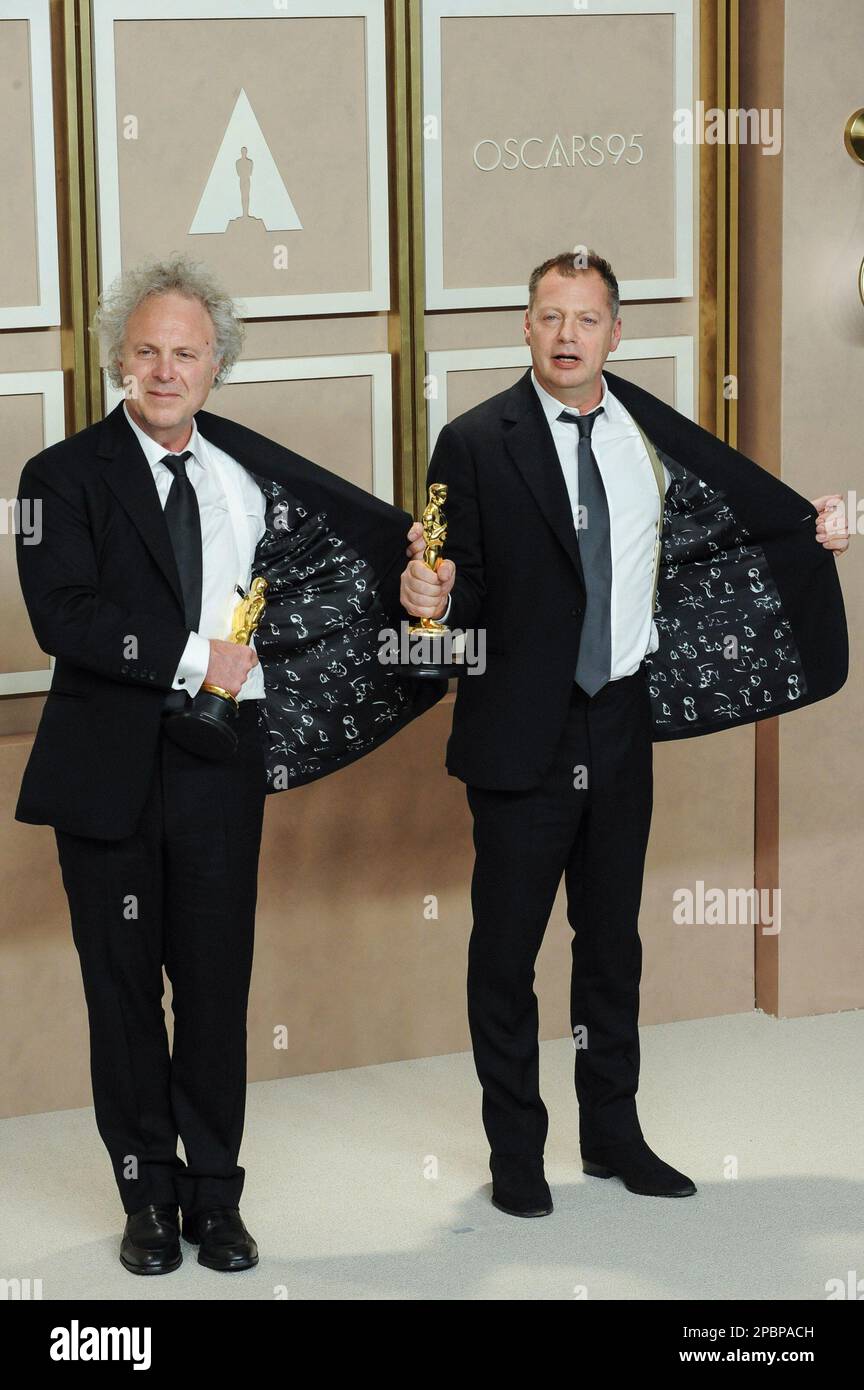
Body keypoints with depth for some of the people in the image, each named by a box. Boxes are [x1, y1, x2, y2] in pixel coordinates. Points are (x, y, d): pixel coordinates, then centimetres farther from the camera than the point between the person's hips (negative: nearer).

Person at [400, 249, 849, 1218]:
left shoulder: (652, 434, 5)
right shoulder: (476, 443, -8)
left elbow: (733, 516, 15)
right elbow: (467, 593, -9)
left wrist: (811, 532, 2)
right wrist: (436, 598, -29)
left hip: (622, 723, 4)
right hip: (523, 730, -4)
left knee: (612, 939, 15)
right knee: (507, 947, 5)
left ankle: (612, 1132, 29)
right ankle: (514, 1149, 18)